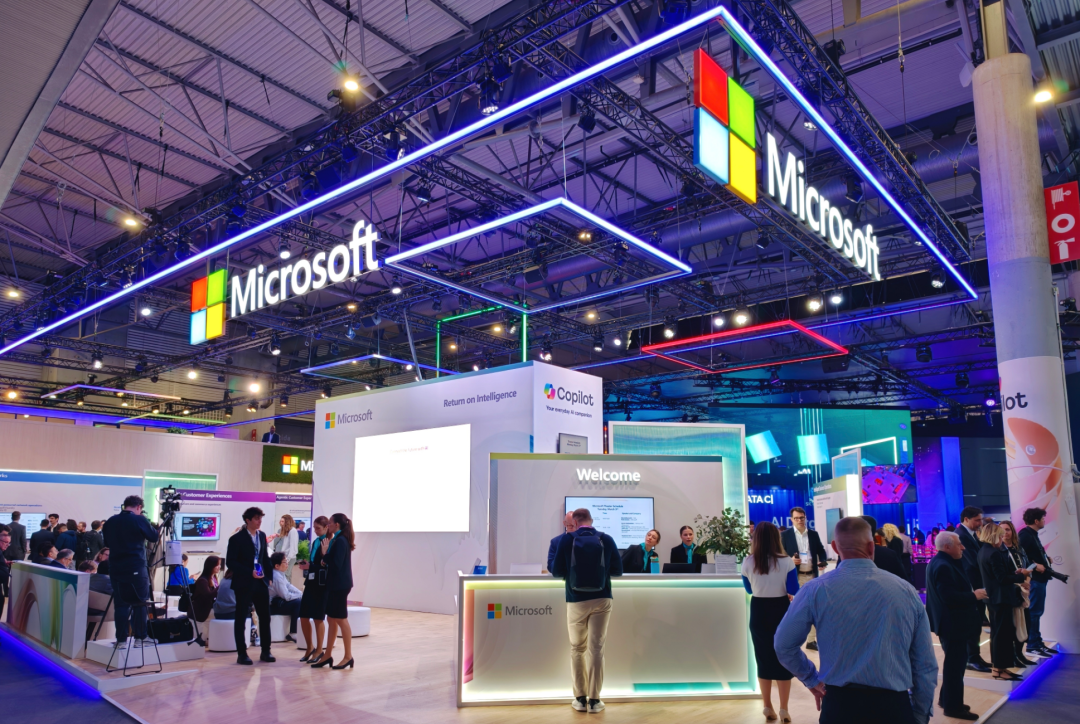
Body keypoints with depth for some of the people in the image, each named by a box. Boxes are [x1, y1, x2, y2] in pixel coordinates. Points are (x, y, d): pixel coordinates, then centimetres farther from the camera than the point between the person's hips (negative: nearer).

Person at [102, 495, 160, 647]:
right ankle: (139, 637, 6)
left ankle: (121, 639, 8)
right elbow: (154, 537, -1)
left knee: (120, 603, 8)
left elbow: (106, 542, 18)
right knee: (139, 603, 5)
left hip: (116, 568, 5)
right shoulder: (139, 520, -10)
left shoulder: (110, 522, 6)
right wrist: (157, 529, 15)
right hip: (136, 568, -5)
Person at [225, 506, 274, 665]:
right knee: (241, 619, 5)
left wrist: (268, 575, 6)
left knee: (265, 617, 8)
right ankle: (242, 654, 14)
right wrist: (250, 573, -19)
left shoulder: (262, 535, 8)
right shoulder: (237, 538, -9)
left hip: (261, 582, 6)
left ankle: (265, 651, 17)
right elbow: (230, 562, -12)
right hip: (244, 583, -5)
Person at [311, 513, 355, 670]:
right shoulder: (338, 540, 13)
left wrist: (325, 553, -13)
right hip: (335, 584, 10)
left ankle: (348, 656, 6)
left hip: (340, 585, -10)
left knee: (341, 620, -2)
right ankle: (328, 655, 19)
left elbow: (337, 564, -22)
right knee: (331, 620, 13)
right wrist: (325, 562, 2)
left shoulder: (340, 541, -17)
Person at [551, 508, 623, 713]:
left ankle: (580, 698, 18)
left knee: (576, 649, 13)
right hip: (601, 600, 1)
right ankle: (594, 700, 9)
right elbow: (618, 570, 3)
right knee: (596, 649, 6)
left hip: (576, 601, -1)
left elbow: (556, 572, -2)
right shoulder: (606, 539, -2)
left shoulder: (567, 539, -5)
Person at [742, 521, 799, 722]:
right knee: (783, 658, 11)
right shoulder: (786, 561, -13)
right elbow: (794, 591, -9)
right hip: (781, 611, -1)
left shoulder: (747, 562, -7)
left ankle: (768, 707, 22)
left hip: (758, 612, 2)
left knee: (763, 658, 14)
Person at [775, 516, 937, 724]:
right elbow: (926, 665, 4)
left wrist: (811, 679, 17)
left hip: (840, 703, -1)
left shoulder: (816, 590, -6)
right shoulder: (907, 590, -1)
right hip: (895, 705, 1)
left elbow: (783, 645, 2)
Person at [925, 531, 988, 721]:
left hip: (950, 621, 11)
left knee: (955, 661, 20)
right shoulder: (943, 566, -24)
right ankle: (953, 706, 8)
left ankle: (947, 699, 30)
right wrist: (974, 596, -19)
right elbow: (949, 596, -29)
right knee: (956, 663, -2)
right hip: (952, 623, -11)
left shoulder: (940, 562, 11)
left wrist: (971, 594, 5)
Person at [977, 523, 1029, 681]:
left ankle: (998, 666, 26)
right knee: (1002, 633, -1)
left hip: (992, 597, 10)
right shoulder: (994, 554, -21)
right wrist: (1021, 576, -9)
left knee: (997, 632, 17)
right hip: (1001, 598, -10)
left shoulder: (983, 551, 9)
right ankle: (999, 669, 6)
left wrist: (1014, 573, 8)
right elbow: (1002, 578, -21)